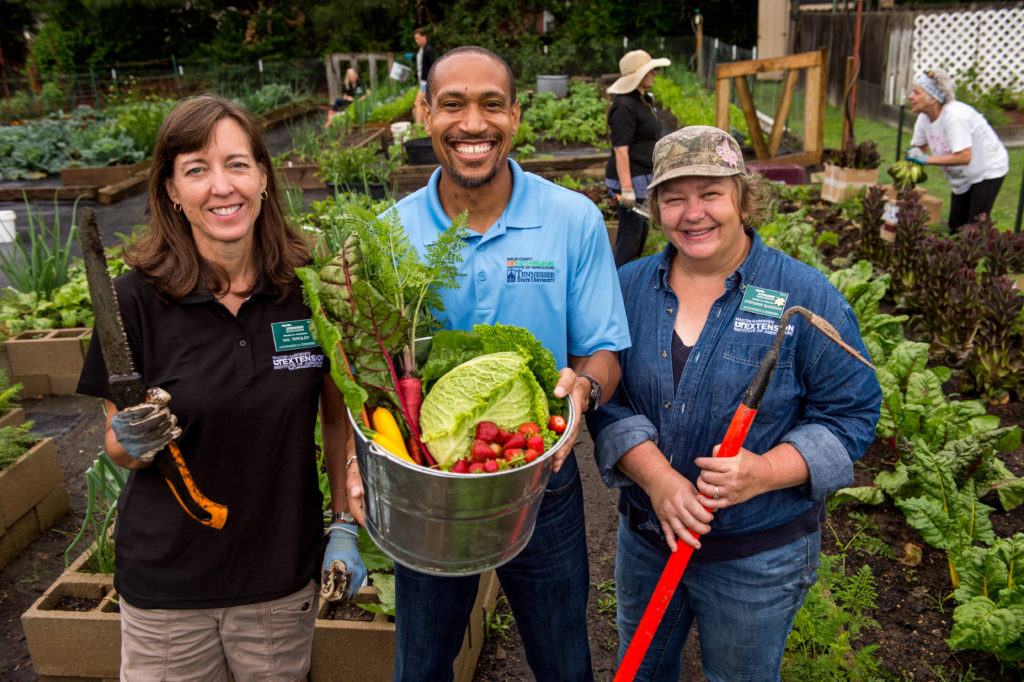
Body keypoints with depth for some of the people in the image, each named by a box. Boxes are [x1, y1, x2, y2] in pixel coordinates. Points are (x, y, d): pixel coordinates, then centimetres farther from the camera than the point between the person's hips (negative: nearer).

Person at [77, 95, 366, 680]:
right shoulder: (137, 298, -12)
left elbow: (339, 415, 2)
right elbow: (119, 447, -1)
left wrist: (345, 526, -1)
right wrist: (136, 443, -23)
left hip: (285, 578, 1)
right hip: (165, 583, -1)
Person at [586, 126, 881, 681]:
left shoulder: (807, 297, -12)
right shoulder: (629, 286, -3)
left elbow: (850, 413, -11)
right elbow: (607, 398, -6)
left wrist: (762, 473, -26)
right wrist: (658, 479, -22)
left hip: (759, 556, -3)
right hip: (645, 536, 3)